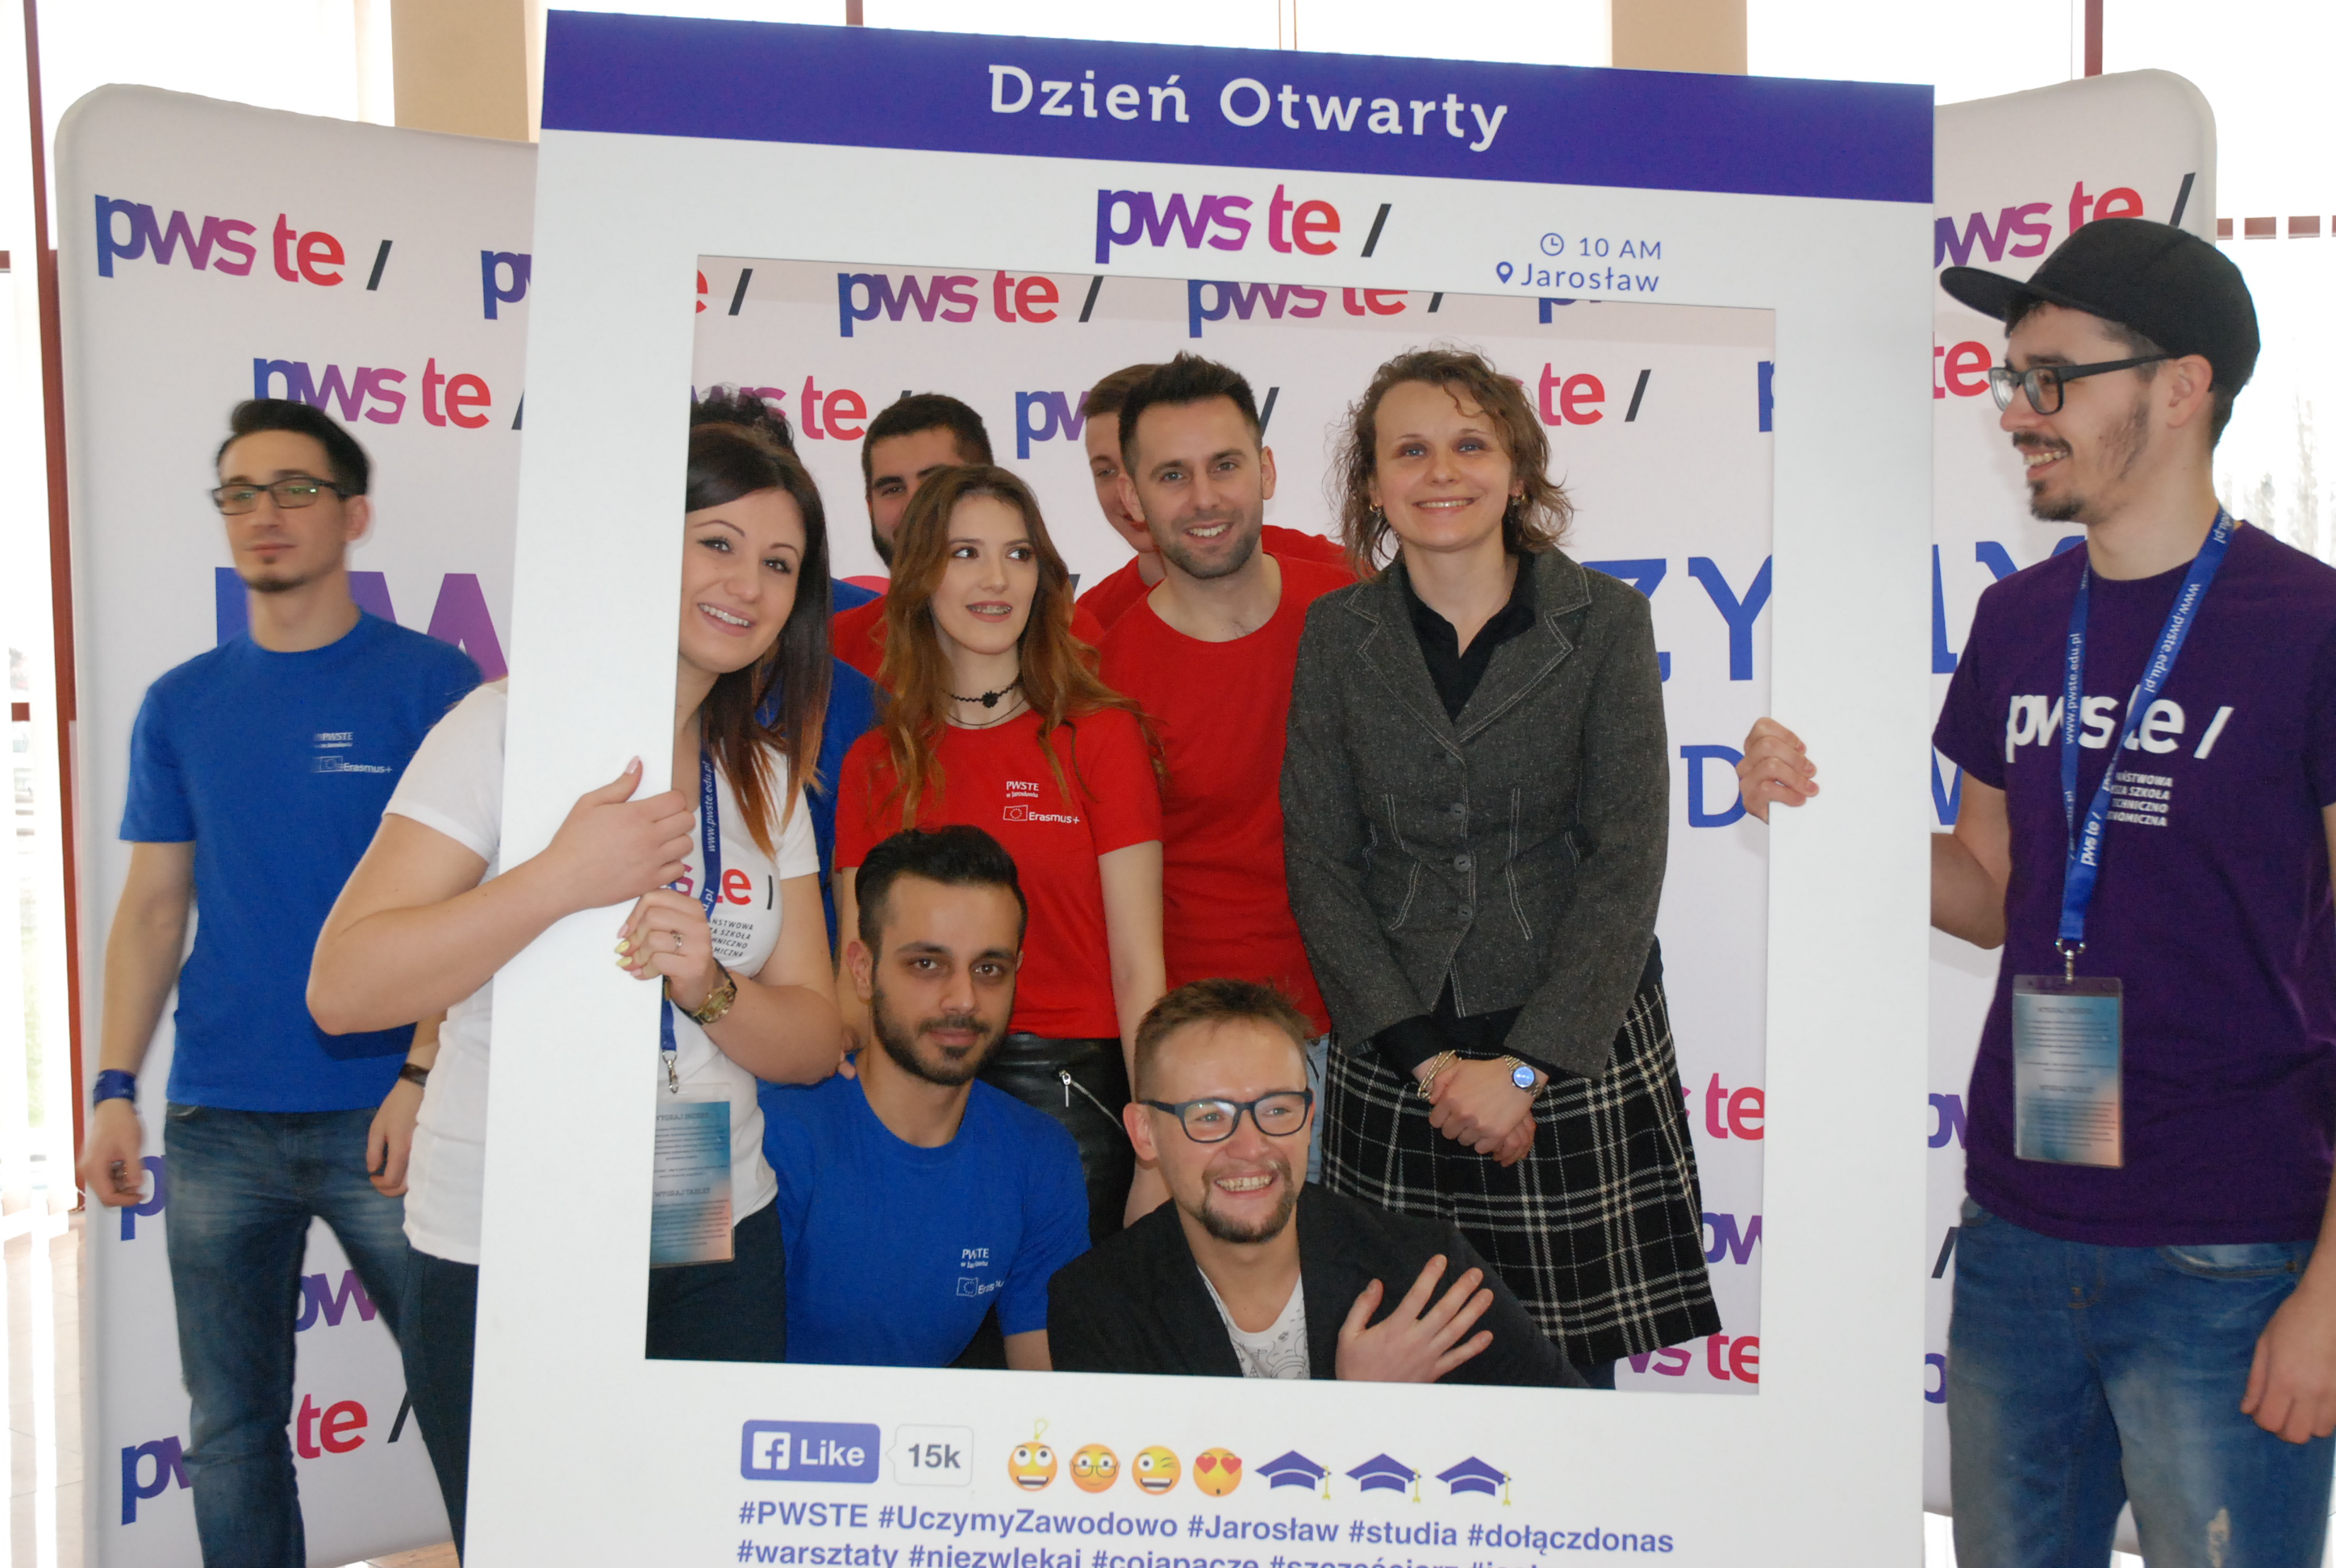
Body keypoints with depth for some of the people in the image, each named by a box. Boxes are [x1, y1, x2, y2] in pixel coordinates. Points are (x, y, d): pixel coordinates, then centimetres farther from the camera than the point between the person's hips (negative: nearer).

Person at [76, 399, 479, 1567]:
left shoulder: (431, 682, -2)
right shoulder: (182, 706, 9)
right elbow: (153, 909, 11)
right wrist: (113, 1090, 2)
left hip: (386, 1115, -3)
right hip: (217, 1121, 4)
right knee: (231, 1426, 12)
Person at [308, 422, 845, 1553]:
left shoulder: (767, 779, 9)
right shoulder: (508, 729, -8)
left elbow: (814, 1043, 6)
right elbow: (340, 989, -15)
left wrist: (708, 988, -15)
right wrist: (560, 878, -24)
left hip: (717, 1247, 5)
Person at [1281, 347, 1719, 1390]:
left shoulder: (1603, 620, -1)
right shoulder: (1337, 634, 3)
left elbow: (1627, 859, -6)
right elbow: (1318, 863, 0)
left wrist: (1524, 1065, -13)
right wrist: (1424, 1056, -9)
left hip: (1577, 1048, -1)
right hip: (1393, 1058, 1)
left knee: (1575, 1357, 4)